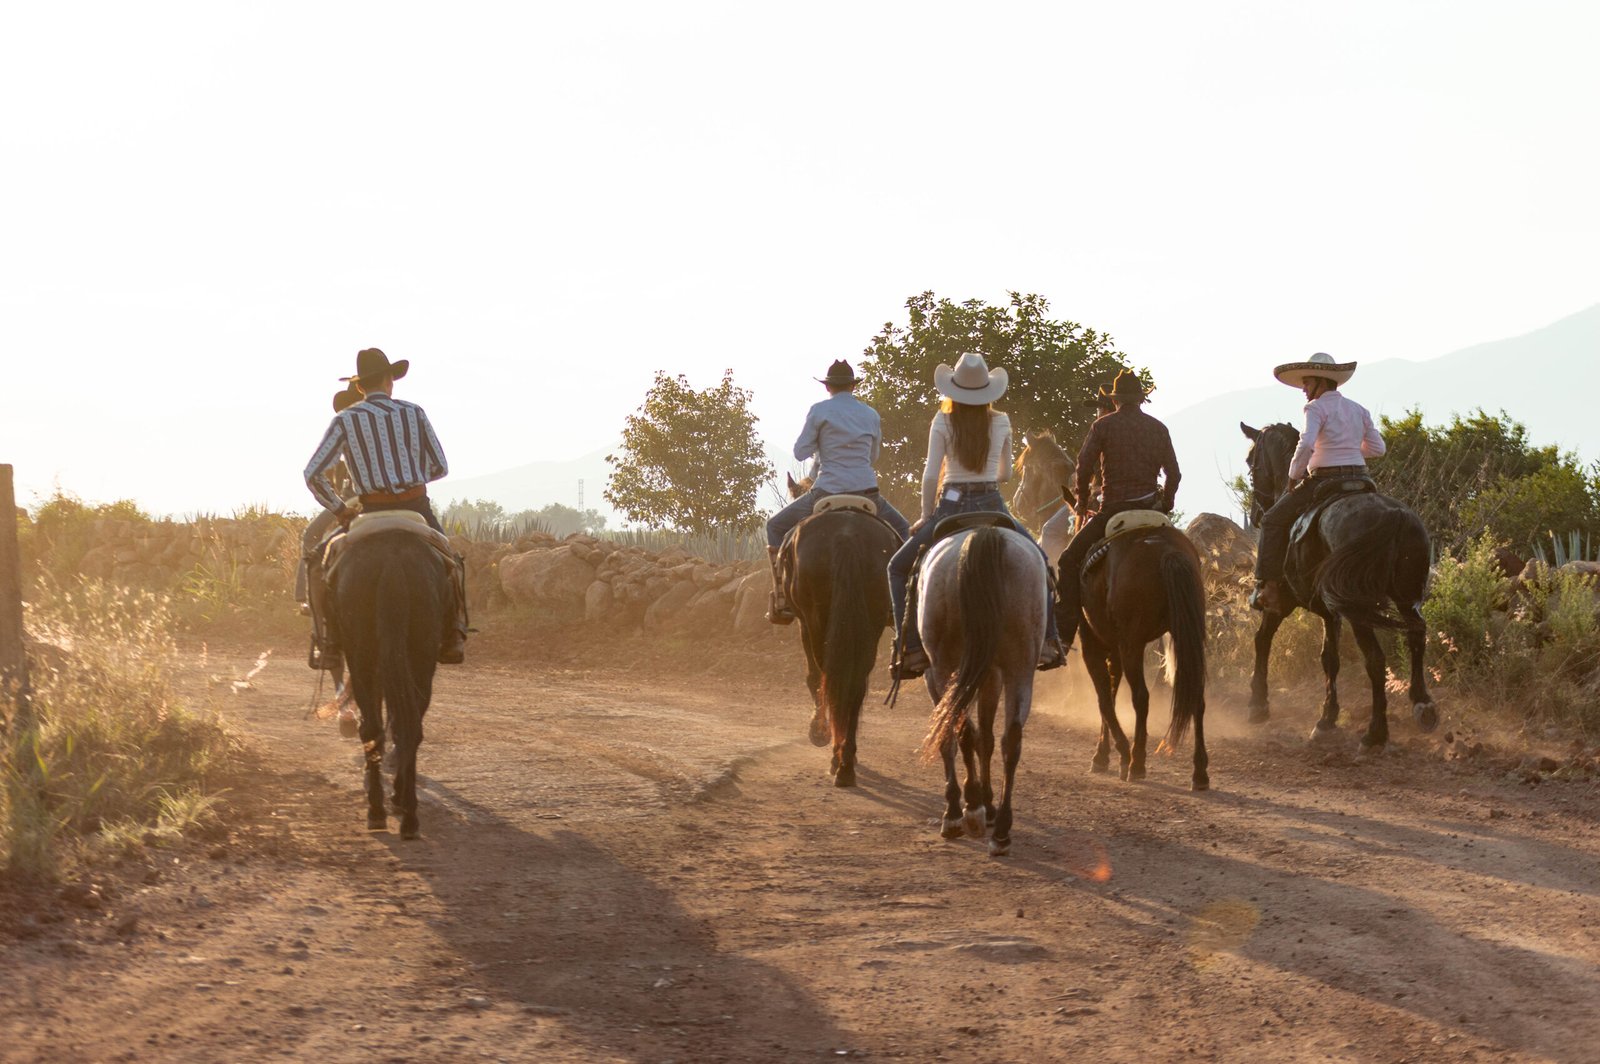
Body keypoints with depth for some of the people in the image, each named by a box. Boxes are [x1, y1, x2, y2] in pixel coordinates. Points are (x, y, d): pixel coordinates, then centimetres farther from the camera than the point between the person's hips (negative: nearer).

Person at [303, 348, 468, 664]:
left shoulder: (346, 420, 1)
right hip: (418, 510, 1)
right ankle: (453, 636, 13)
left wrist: (338, 510, 8)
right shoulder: (414, 413, 6)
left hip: (374, 514, -1)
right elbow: (440, 467, 11)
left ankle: (333, 642, 10)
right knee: (449, 565, 24)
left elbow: (313, 474, -4)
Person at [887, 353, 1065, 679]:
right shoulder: (1002, 423, 3)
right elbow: (1006, 473, 12)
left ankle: (912, 649, -2)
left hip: (952, 507, -2)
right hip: (993, 505, 2)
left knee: (899, 567, 13)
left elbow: (931, 475, -10)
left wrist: (926, 517, 2)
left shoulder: (943, 422, -5)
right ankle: (1048, 641, 11)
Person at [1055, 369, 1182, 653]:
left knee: (1069, 561, 0)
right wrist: (1164, 509, 21)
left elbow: (1084, 468, -5)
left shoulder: (1103, 426, 1)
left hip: (1113, 509, -4)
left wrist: (1083, 505, 8)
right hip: (1150, 509, 4)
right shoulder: (1158, 429, 12)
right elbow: (1173, 474, 11)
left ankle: (1065, 632, -13)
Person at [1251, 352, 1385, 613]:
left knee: (1273, 521, 5)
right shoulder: (1359, 410, 14)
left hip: (1325, 481, -7)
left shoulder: (1317, 408, -7)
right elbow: (1378, 448, 16)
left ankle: (1269, 586, -5)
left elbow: (1306, 445, -23)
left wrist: (1294, 476, -10)